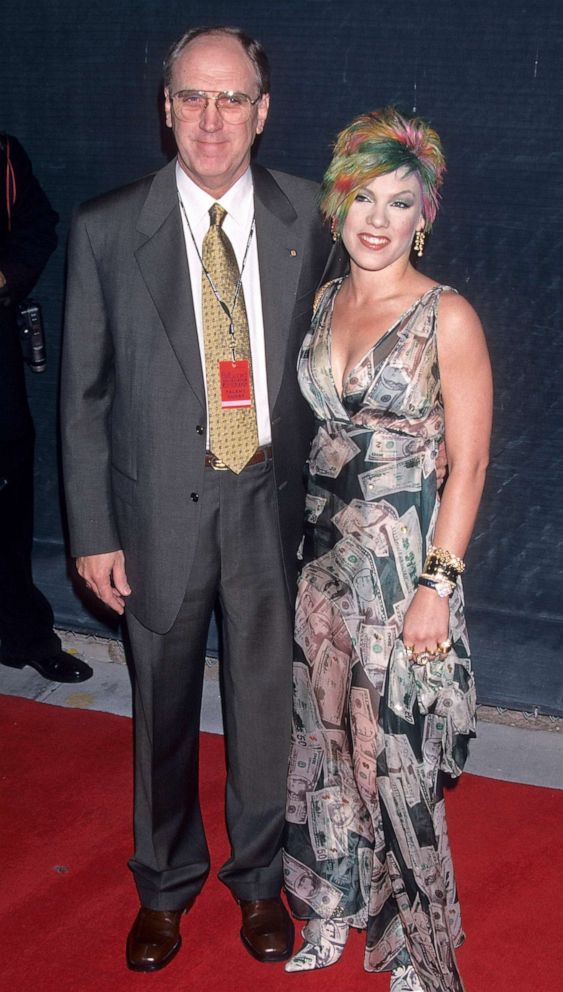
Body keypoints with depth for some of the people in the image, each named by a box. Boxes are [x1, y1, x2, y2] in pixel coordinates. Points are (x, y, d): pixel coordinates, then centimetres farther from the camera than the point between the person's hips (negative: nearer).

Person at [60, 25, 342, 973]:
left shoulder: (305, 219, -3)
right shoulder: (106, 230, -8)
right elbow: (84, 394, -4)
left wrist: (319, 488, 3)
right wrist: (93, 532, -5)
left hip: (271, 501, 1)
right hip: (160, 507, -1)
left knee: (264, 700, 15)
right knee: (163, 708, 15)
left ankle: (259, 878, 39)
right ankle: (165, 884, 39)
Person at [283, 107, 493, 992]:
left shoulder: (447, 317, -11)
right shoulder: (324, 301, 7)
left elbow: (468, 463, -11)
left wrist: (438, 583, -15)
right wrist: (303, 535, 10)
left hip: (403, 556, -6)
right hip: (322, 547, 6)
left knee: (395, 752, 2)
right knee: (324, 733, 15)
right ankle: (334, 909, 36)